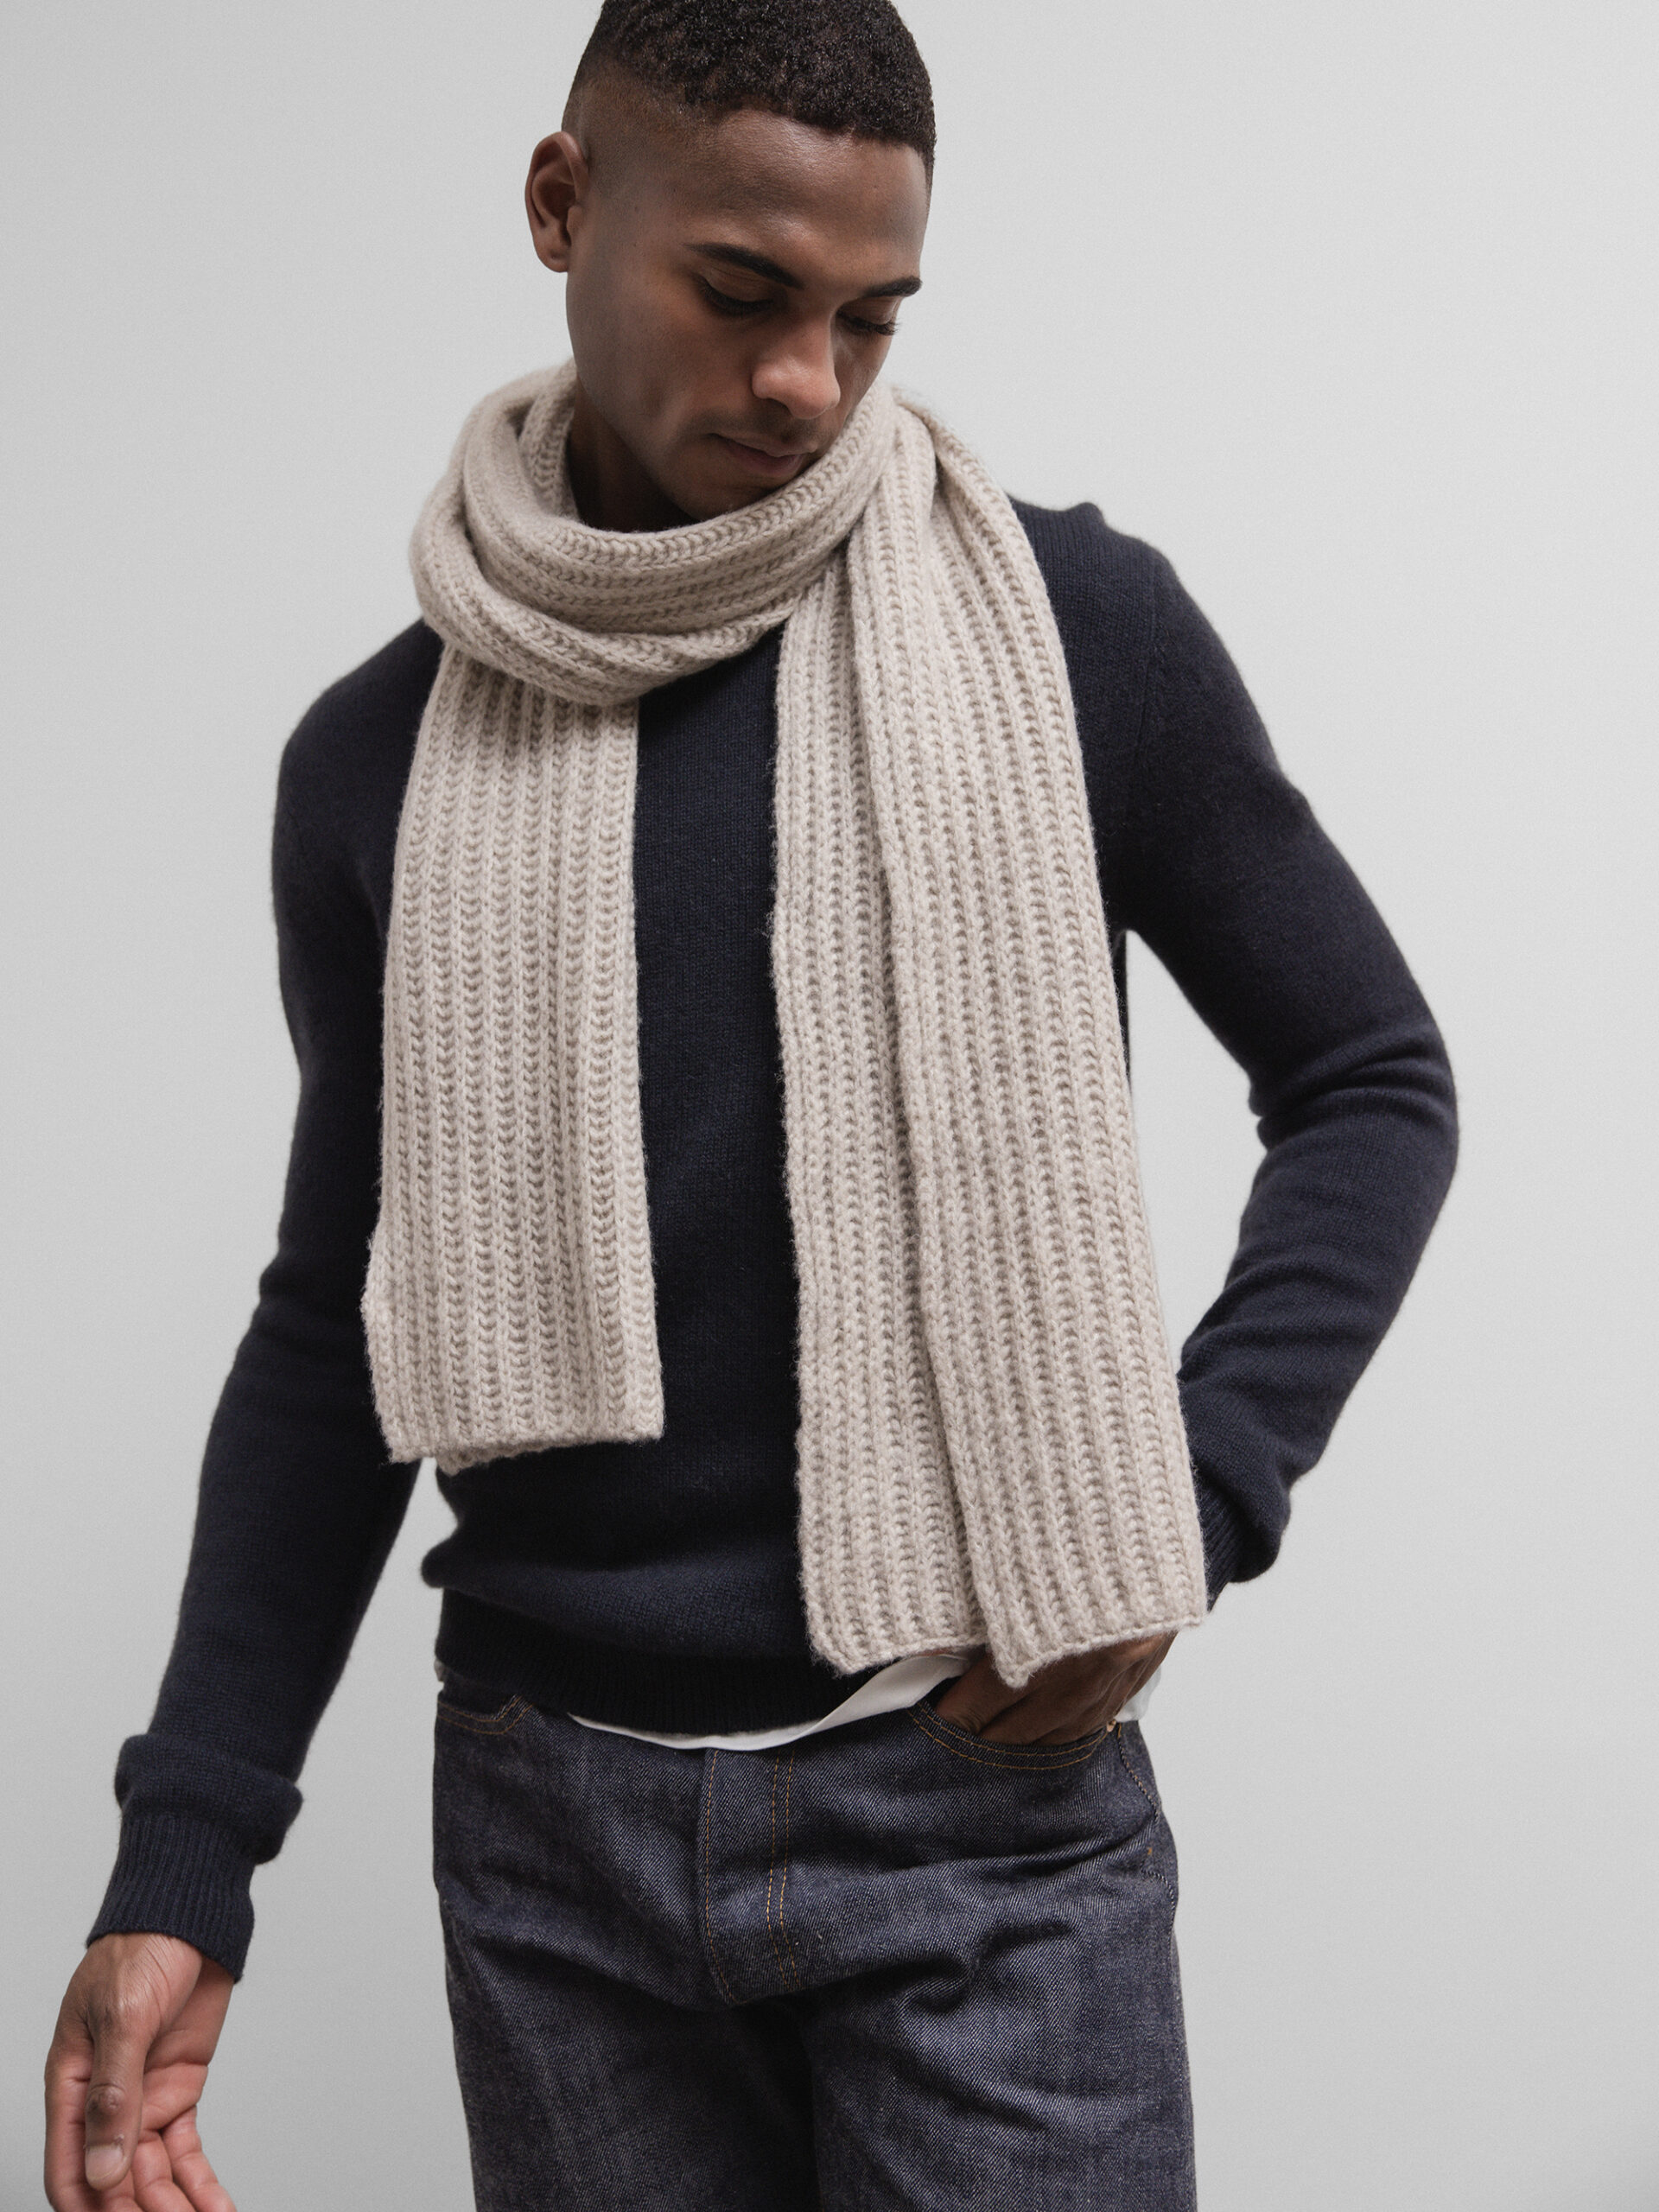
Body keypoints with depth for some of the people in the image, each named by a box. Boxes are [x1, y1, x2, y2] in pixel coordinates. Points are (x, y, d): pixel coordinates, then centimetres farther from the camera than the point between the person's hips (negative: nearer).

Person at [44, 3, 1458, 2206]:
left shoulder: (1073, 631, -4)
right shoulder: (382, 756, 3)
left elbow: (1370, 1082, 5)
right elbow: (339, 1315, 9)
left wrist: (1189, 1506, -9)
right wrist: (182, 1862, 2)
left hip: (984, 1801, -2)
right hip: (551, 1819, 2)